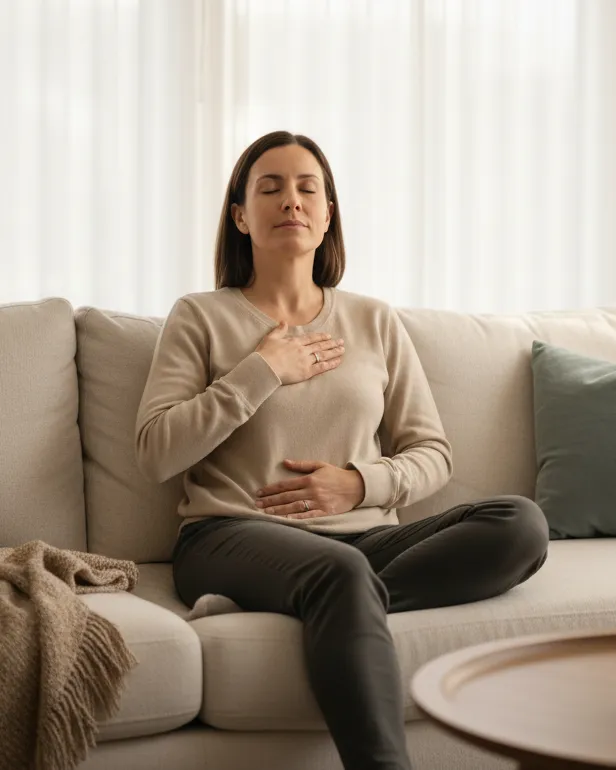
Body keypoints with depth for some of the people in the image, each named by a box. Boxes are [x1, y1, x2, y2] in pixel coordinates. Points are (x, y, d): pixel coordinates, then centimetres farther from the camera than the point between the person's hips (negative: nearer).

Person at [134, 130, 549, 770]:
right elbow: (155, 455, -2)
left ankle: (339, 606, -31)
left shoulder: (375, 321, 18)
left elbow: (432, 455, 16)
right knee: (341, 571, -39)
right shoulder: (201, 317, 10)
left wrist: (360, 484, -5)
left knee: (520, 523, -22)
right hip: (233, 534, -4)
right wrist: (262, 371, -5)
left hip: (362, 536, 4)